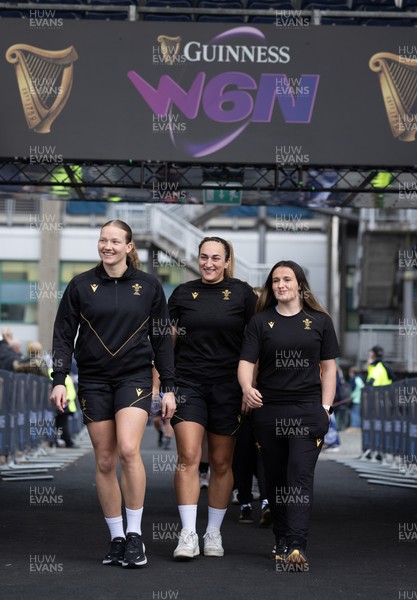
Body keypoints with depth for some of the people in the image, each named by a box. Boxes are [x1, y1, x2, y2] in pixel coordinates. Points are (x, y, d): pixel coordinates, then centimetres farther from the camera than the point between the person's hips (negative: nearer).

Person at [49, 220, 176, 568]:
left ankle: (134, 533, -7)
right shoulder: (81, 286, 4)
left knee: (128, 450, -20)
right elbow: (64, 335, 4)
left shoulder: (148, 286, 4)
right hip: (94, 380, 2)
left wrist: (168, 387, 3)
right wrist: (59, 380, -6)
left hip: (134, 377, -2)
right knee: (105, 461, 2)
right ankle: (117, 539, 13)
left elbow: (162, 339, 7)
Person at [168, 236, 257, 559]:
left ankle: (214, 533, 20)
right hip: (187, 384, 0)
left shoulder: (242, 293, 3)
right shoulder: (183, 293, 7)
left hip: (227, 386, 0)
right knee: (188, 457, -12)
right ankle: (188, 535, -12)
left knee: (221, 463, 7)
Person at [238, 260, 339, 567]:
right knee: (275, 478, 8)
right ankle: (281, 540, 18)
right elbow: (246, 361, -1)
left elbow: (328, 367, 9)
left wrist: (325, 408, 0)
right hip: (268, 410, 2)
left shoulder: (320, 321, 7)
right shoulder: (260, 321, 7)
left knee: (301, 475, -12)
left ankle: (297, 545, -19)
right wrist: (247, 388, -22)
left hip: (307, 410, -2)